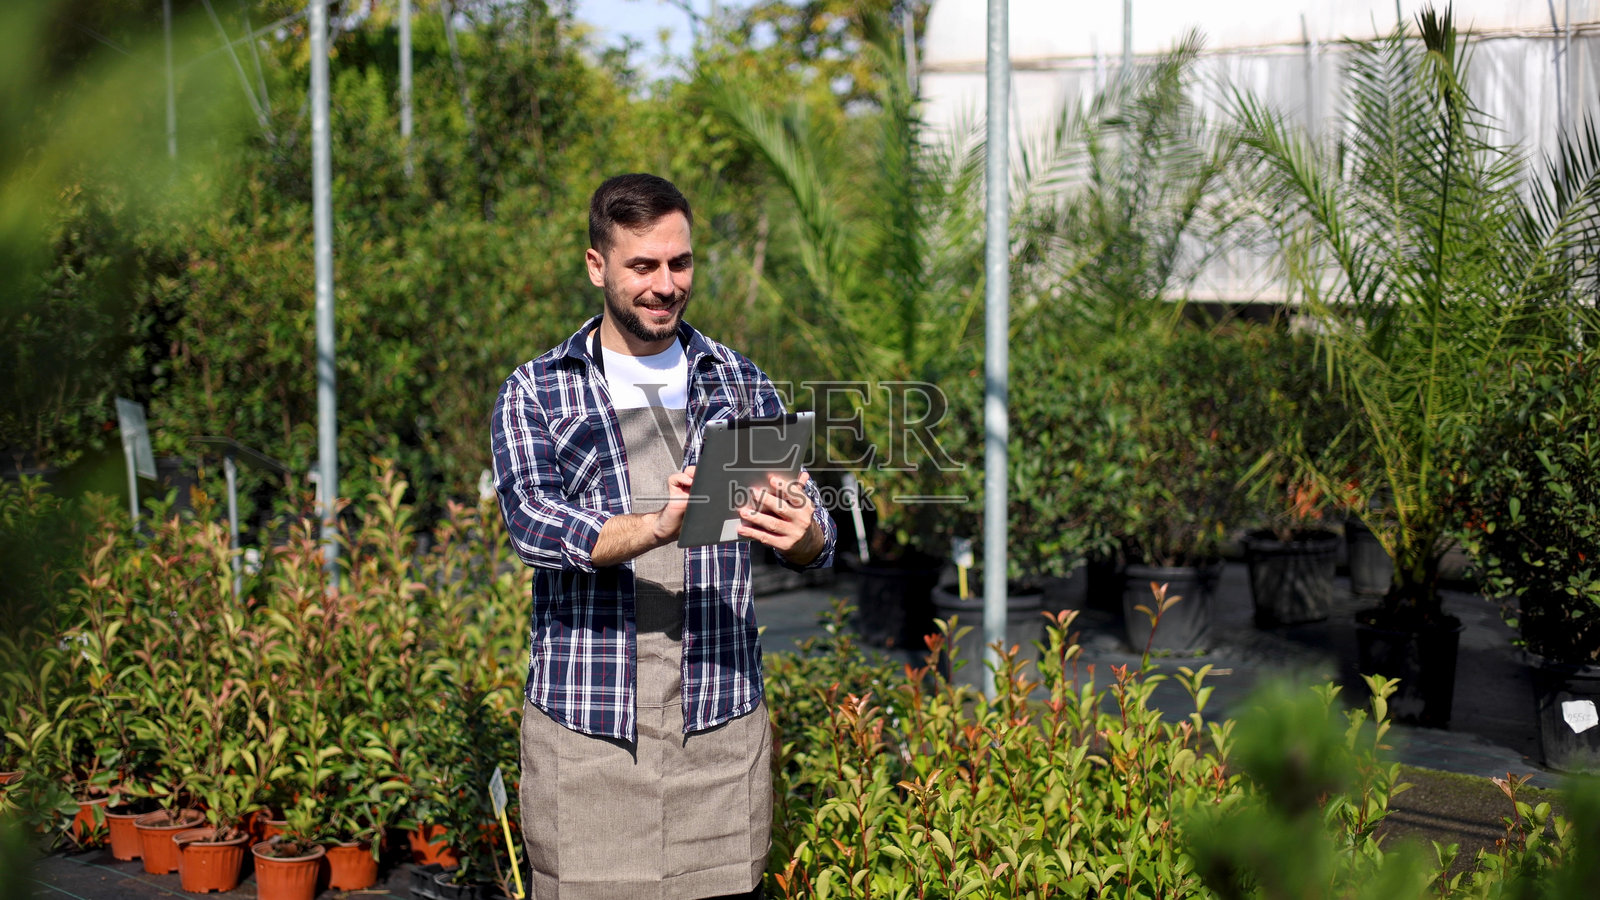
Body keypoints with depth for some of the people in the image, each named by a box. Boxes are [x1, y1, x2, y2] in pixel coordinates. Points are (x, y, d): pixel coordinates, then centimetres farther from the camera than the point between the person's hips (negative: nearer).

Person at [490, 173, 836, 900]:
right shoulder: (535, 394, 5)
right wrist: (656, 527, -31)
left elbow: (819, 543, 4)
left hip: (721, 728, 2)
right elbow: (533, 524, -12)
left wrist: (801, 533, -21)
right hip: (585, 728, -2)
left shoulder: (741, 386, 11)